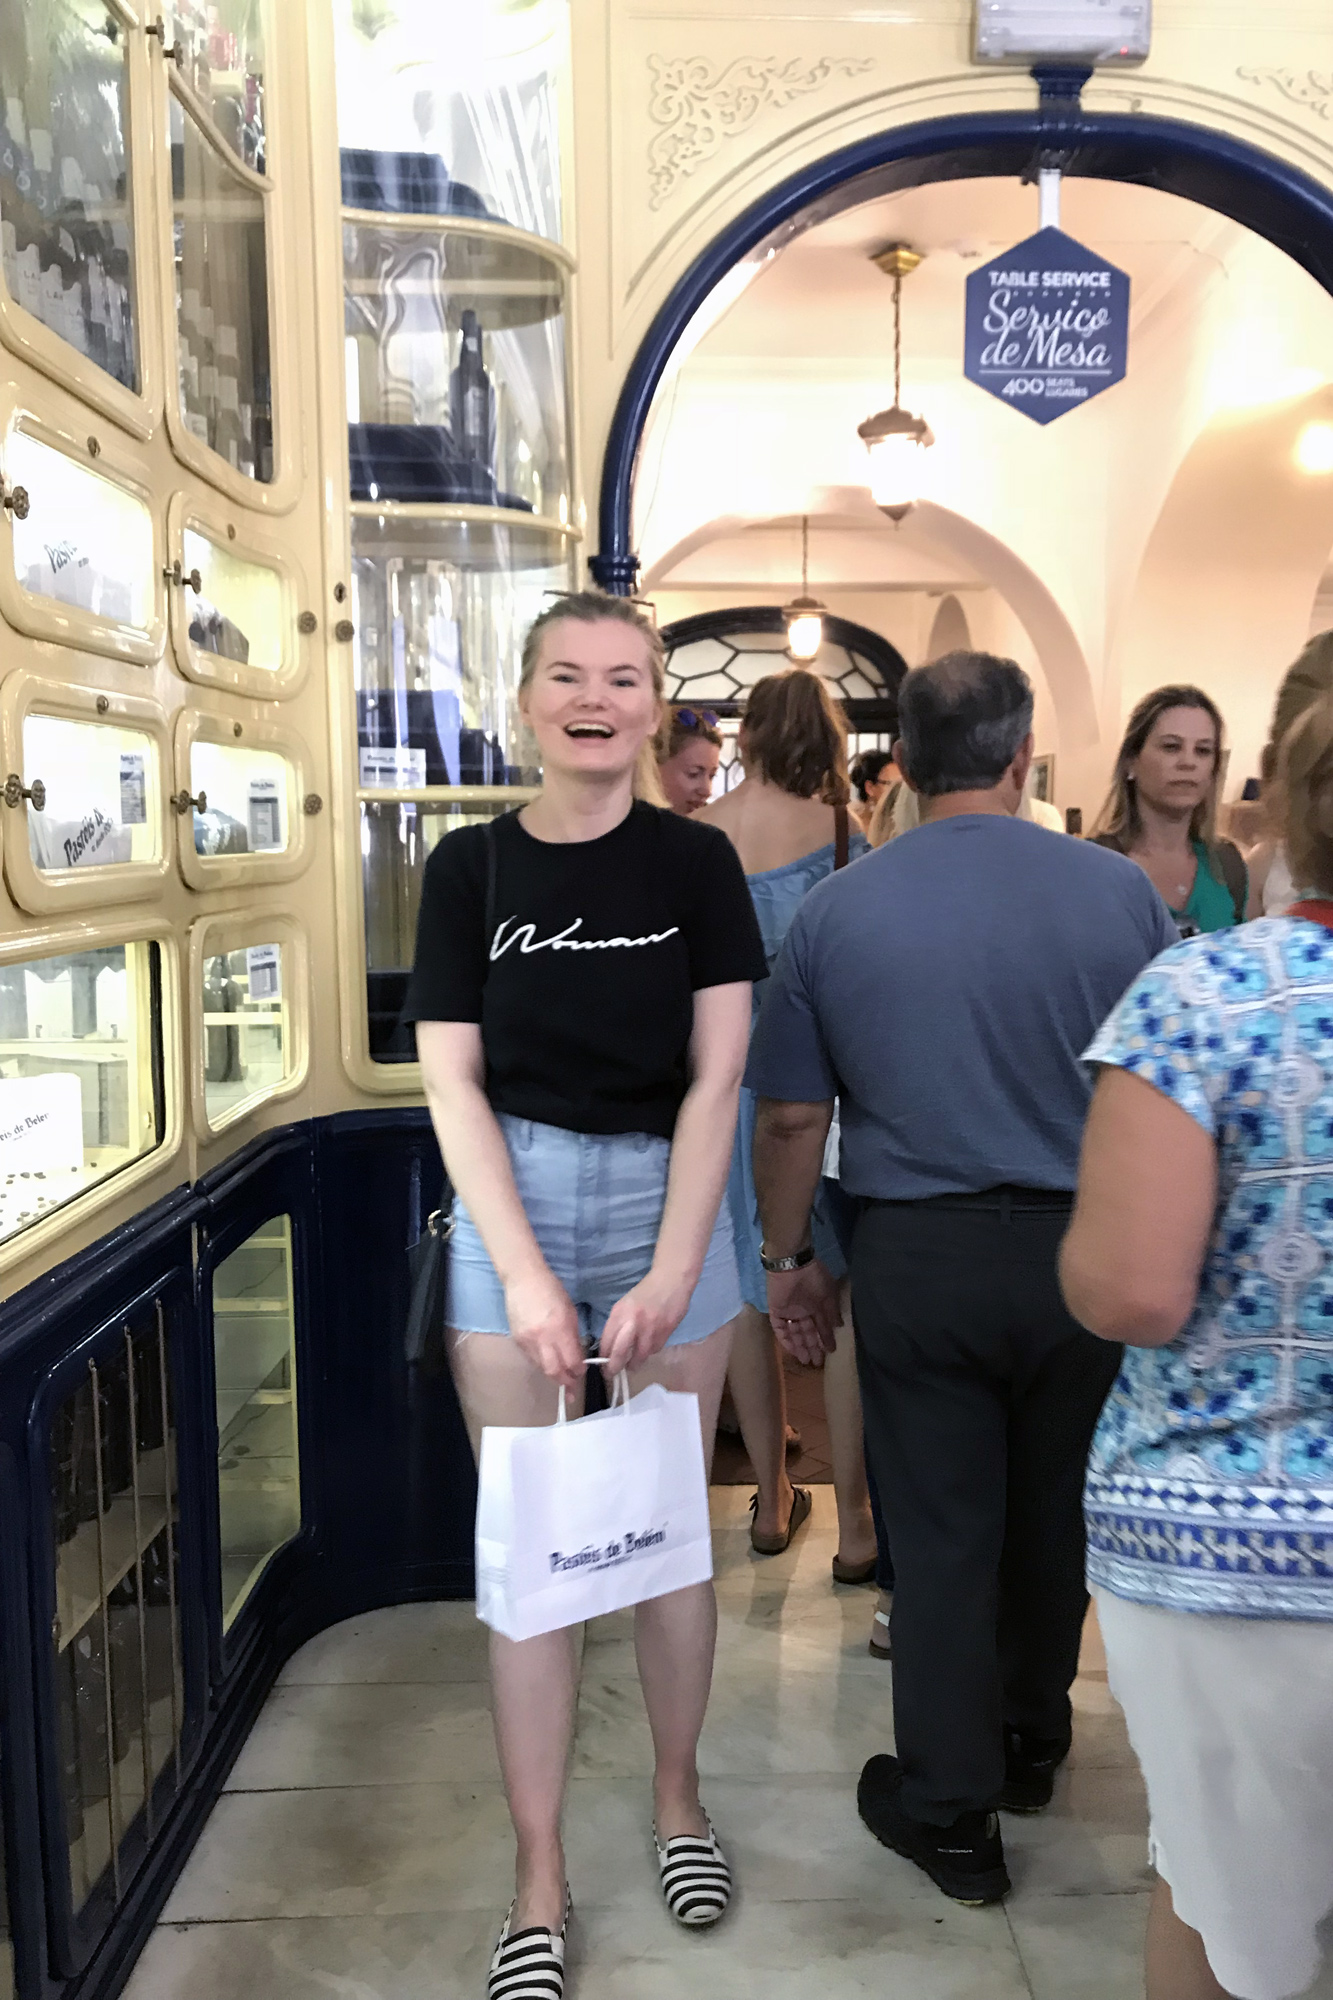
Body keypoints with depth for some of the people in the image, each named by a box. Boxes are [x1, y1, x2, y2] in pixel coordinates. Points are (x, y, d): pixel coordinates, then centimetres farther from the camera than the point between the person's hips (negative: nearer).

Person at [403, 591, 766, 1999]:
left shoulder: (696, 861, 1)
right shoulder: (470, 867, 2)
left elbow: (715, 1077, -3)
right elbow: (453, 1085, -3)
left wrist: (671, 1272, -12)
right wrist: (528, 1278, -11)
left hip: (668, 1204, 0)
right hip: (510, 1211, 1)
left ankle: (677, 1797, 37)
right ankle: (539, 1883, 24)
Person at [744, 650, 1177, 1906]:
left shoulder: (833, 913, -7)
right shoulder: (1122, 893, -6)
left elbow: (792, 1117, -3)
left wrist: (788, 1259, 10)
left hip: (918, 1260, -1)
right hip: (1085, 1251, 2)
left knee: (940, 1531, 11)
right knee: (1053, 1513, 21)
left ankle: (948, 1810, 25)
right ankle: (1030, 1742, 43)